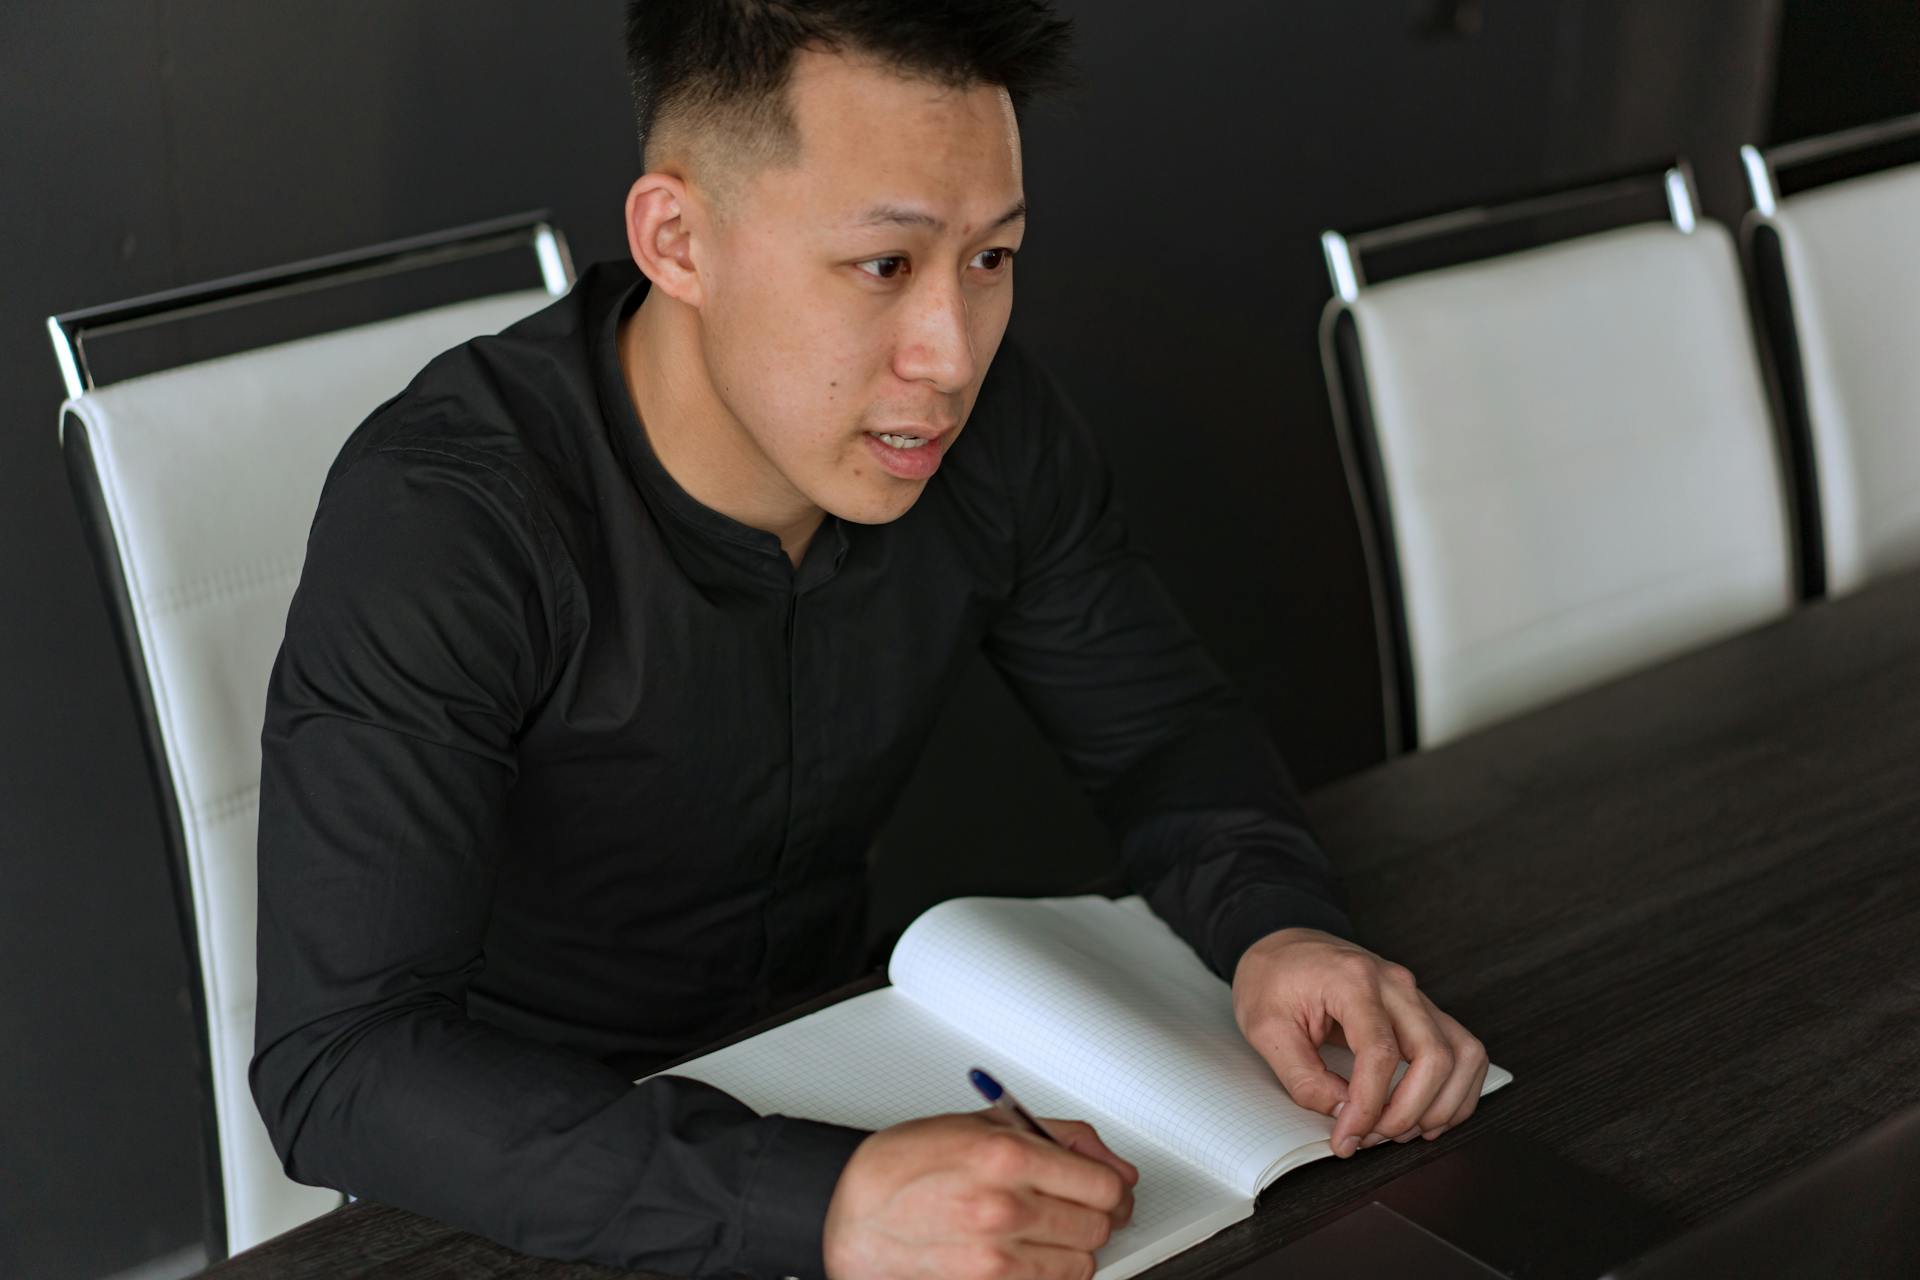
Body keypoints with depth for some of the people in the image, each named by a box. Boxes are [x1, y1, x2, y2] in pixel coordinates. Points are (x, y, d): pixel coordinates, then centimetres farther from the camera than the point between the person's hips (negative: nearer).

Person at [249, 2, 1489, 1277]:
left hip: (824, 1060, 5)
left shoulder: (988, 429, -12)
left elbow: (1160, 725, 3)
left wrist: (1277, 926, -19)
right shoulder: (438, 515, -28)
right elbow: (339, 1063, -34)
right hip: (529, 1177, -4)